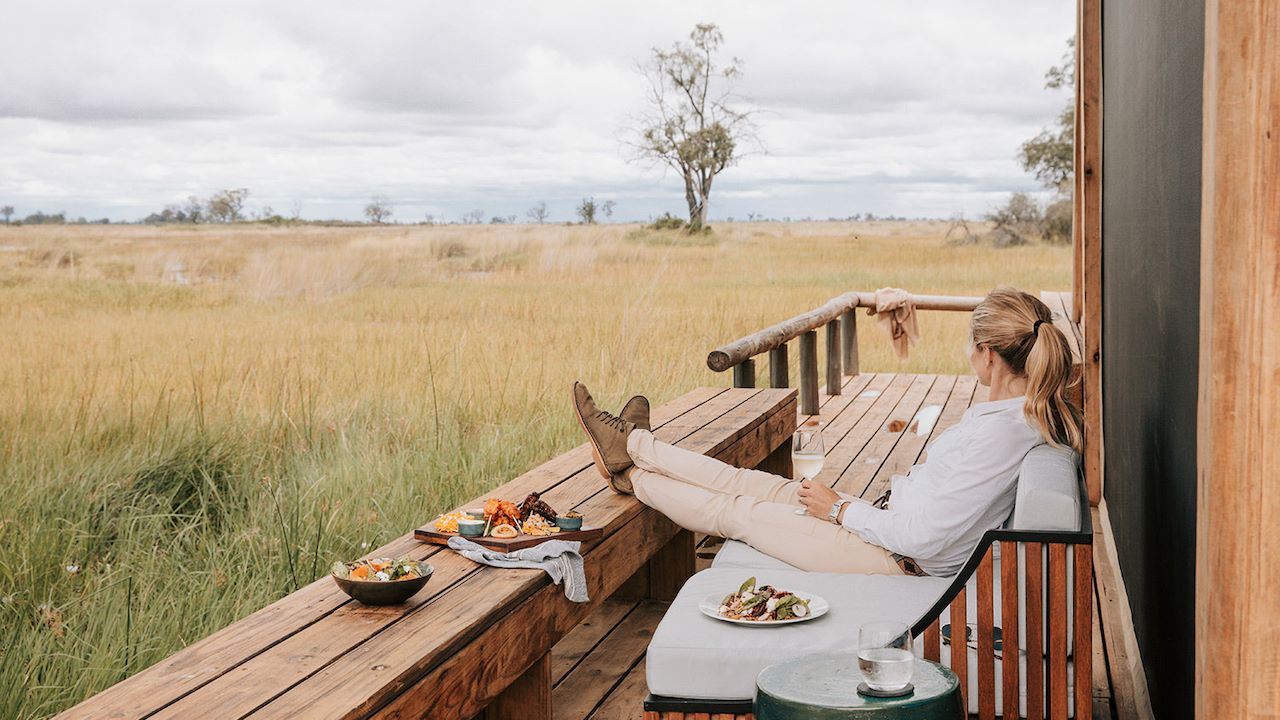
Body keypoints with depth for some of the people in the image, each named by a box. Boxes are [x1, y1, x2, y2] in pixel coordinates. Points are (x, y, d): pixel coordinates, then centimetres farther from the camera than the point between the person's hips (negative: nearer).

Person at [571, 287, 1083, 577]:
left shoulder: (998, 430, -32)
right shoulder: (1043, 413, -3)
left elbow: (923, 537, -30)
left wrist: (840, 509, -15)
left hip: (901, 562, -8)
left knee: (740, 512, 7)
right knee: (753, 483, 16)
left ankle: (633, 479, 30)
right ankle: (633, 447, 31)